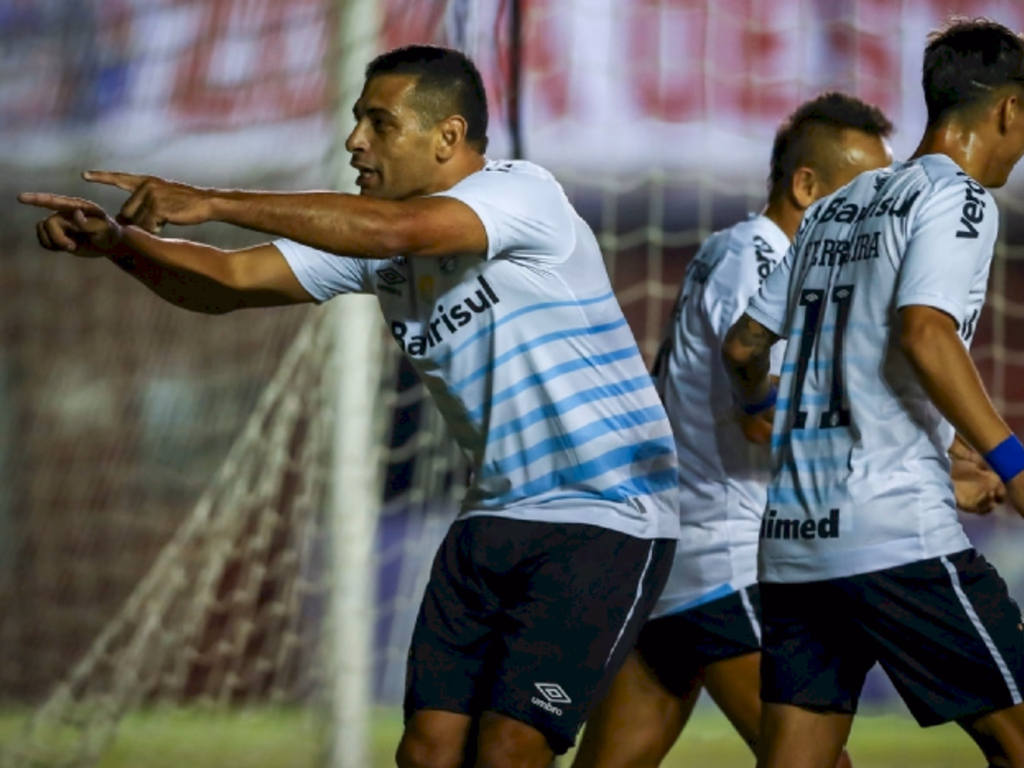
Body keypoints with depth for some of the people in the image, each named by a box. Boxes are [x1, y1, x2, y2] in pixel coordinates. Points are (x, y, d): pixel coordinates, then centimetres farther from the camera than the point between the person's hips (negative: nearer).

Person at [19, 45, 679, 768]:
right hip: (494, 519, 7)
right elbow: (232, 279, 1)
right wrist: (118, 241, -18)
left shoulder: (524, 193, -16)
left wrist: (215, 203, -34)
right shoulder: (371, 236, 7)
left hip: (607, 523, -7)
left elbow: (395, 230, -34)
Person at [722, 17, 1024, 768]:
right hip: (898, 536, -8)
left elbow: (744, 346, 25)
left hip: (793, 538, 8)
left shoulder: (835, 209, 19)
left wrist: (764, 403, 47)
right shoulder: (957, 197, -3)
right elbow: (923, 333, -19)